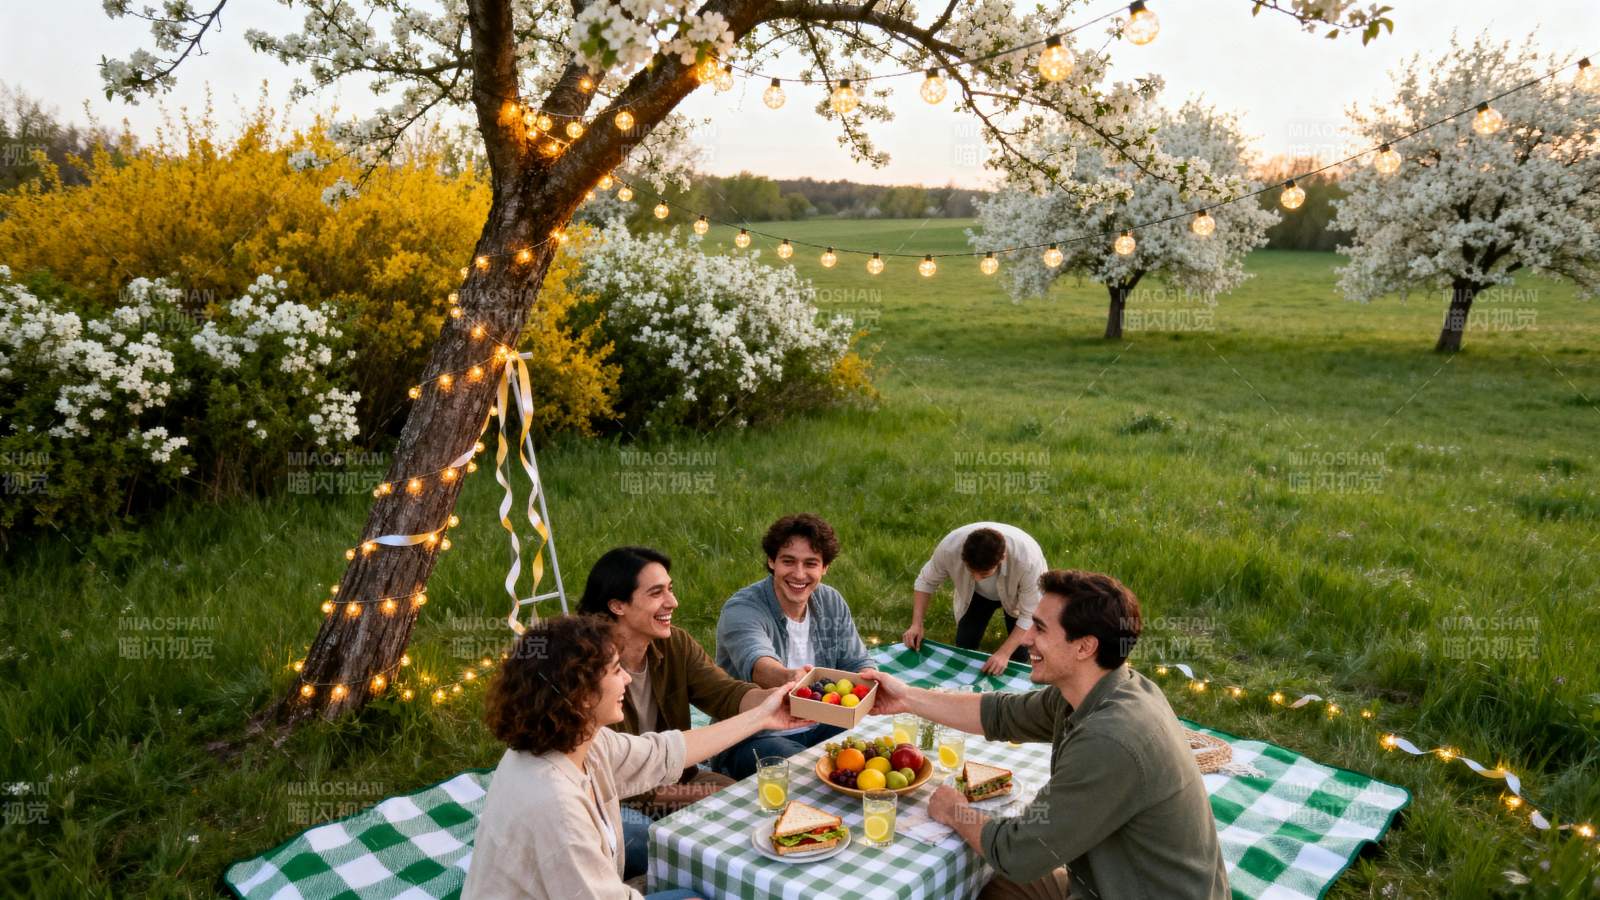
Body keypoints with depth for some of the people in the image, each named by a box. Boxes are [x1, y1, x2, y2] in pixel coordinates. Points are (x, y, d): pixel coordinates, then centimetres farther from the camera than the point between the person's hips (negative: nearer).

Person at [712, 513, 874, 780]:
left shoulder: (833, 604, 3)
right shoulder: (741, 609, -18)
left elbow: (858, 664, 6)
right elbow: (756, 663, -38)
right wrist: (788, 677, -62)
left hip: (818, 727, 6)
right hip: (752, 738, -6)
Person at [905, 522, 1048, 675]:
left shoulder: (1028, 559, -45)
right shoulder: (950, 547, -39)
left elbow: (1031, 615, -33)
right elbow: (926, 581, -18)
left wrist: (1004, 653, -40)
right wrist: (917, 624, -25)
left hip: (1018, 595, -2)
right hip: (976, 594, 2)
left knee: (1019, 654, -10)